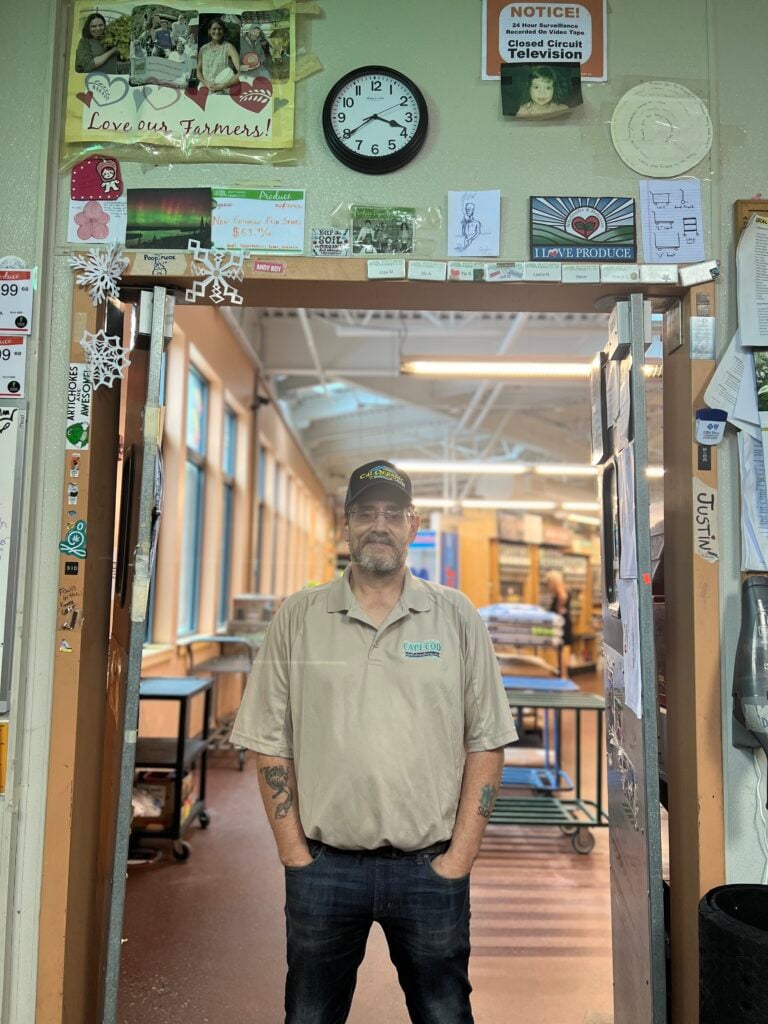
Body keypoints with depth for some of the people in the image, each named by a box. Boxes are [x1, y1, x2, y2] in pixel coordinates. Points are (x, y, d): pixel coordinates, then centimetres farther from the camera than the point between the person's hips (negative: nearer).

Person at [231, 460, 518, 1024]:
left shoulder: (457, 616, 0)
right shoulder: (299, 617, 1)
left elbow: (486, 744, 1)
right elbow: (271, 746, 2)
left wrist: (459, 857, -4)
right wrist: (296, 854, -2)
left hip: (431, 867, 0)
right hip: (324, 867, 1)